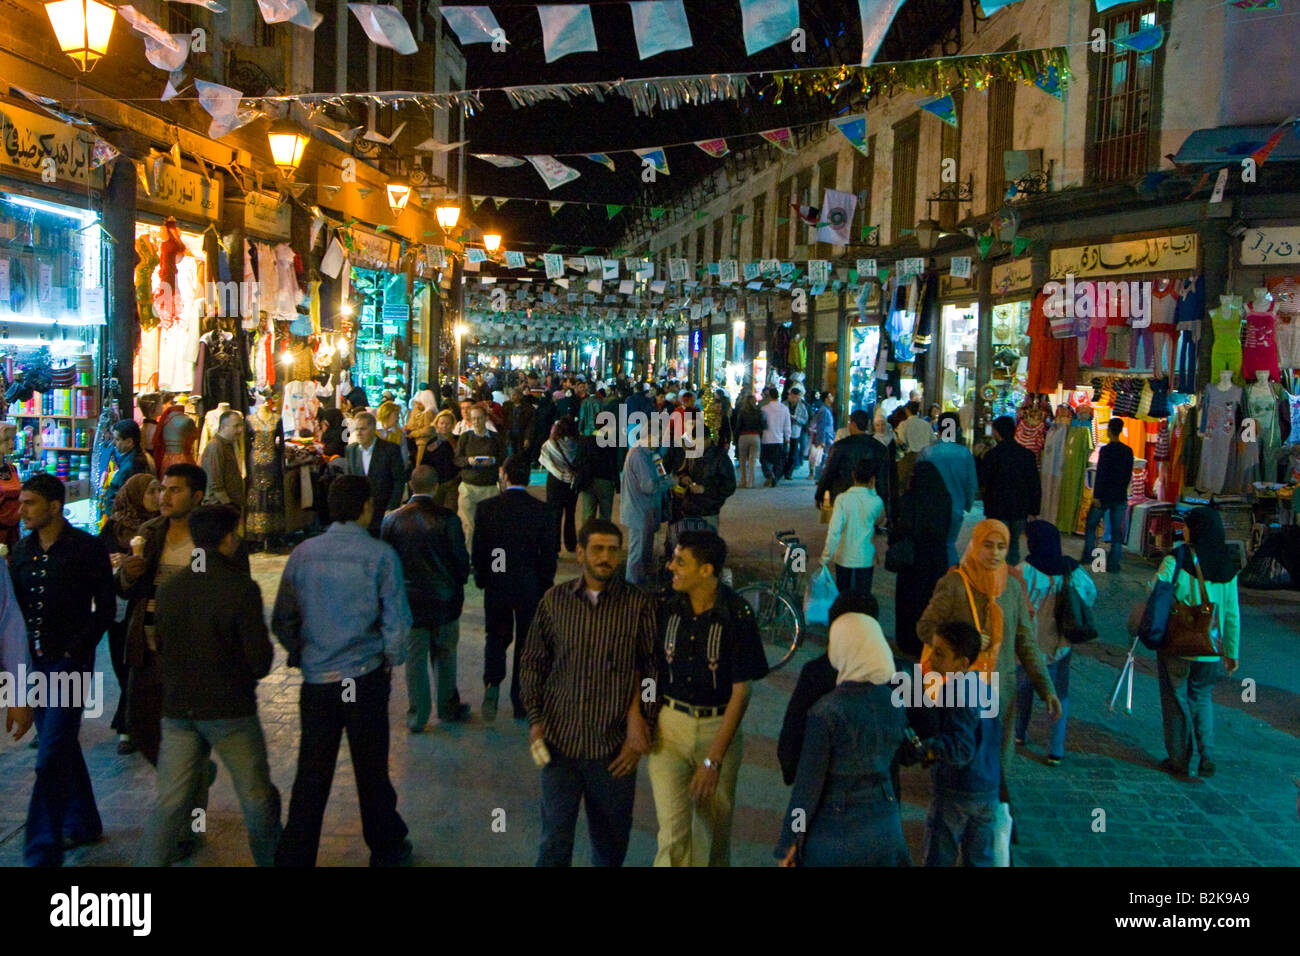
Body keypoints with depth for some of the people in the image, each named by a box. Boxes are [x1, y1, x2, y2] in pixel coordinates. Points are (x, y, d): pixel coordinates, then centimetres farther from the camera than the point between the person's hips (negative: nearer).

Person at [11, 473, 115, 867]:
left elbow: (105, 609, -6)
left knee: (51, 759, -9)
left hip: (69, 663, -6)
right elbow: (14, 608, 13)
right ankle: (82, 823, 32)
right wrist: (17, 655, 3)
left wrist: (76, 649, -11)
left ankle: (42, 852, -3)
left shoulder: (87, 548, -8)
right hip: (33, 663, 6)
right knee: (63, 748, 17)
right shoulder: (22, 550, 8)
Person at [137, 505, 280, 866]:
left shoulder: (169, 587, 1)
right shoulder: (241, 587, -15)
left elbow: (159, 644, 12)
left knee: (169, 803, 10)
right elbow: (260, 659, -15)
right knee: (256, 796, 12)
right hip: (230, 709, -4)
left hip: (177, 709, 5)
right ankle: (270, 859, 26)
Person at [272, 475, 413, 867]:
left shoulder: (303, 553, 0)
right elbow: (396, 622, -10)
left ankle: (294, 855, 17)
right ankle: (386, 850, 28)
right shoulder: (380, 555, -10)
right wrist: (391, 661, 7)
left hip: (315, 680, 2)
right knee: (371, 771, 12)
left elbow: (282, 621, 4)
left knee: (311, 775, 10)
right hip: (365, 679, -2)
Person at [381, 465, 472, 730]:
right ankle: (448, 708, 28)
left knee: (415, 658, 10)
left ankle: (417, 717, 17)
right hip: (444, 599, -1)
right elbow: (461, 558, -9)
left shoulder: (392, 520, -7)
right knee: (445, 654, 16)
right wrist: (459, 583, 10)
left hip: (409, 599, 1)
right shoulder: (447, 519, -13)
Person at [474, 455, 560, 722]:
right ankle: (521, 702, 20)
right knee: (526, 640, 13)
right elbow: (550, 554, -6)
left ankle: (492, 683, -5)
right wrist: (545, 584, 7)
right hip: (530, 587, -1)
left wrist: (481, 579, 11)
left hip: (496, 586, 1)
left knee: (497, 636, 18)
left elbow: (478, 549, -3)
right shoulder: (544, 511, -11)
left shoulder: (486, 508, -9)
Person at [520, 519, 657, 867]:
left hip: (614, 746, -1)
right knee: (554, 839, 7)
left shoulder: (637, 605, -4)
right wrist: (535, 719, 2)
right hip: (559, 740, 1)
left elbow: (653, 668, 2)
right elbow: (532, 663, 9)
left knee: (611, 840, 12)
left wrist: (642, 723, -3)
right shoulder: (554, 600, 1)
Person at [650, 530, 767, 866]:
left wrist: (713, 759, -14)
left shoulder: (737, 615, -14)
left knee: (715, 829, 14)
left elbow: (740, 691, -11)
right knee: (673, 833, -5)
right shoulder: (666, 606, -7)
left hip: (719, 727, -1)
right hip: (670, 725, 1)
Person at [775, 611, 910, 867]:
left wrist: (789, 843, -7)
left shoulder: (825, 712, -22)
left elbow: (808, 783, -16)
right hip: (885, 823, 5)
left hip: (836, 826, -5)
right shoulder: (895, 702, -5)